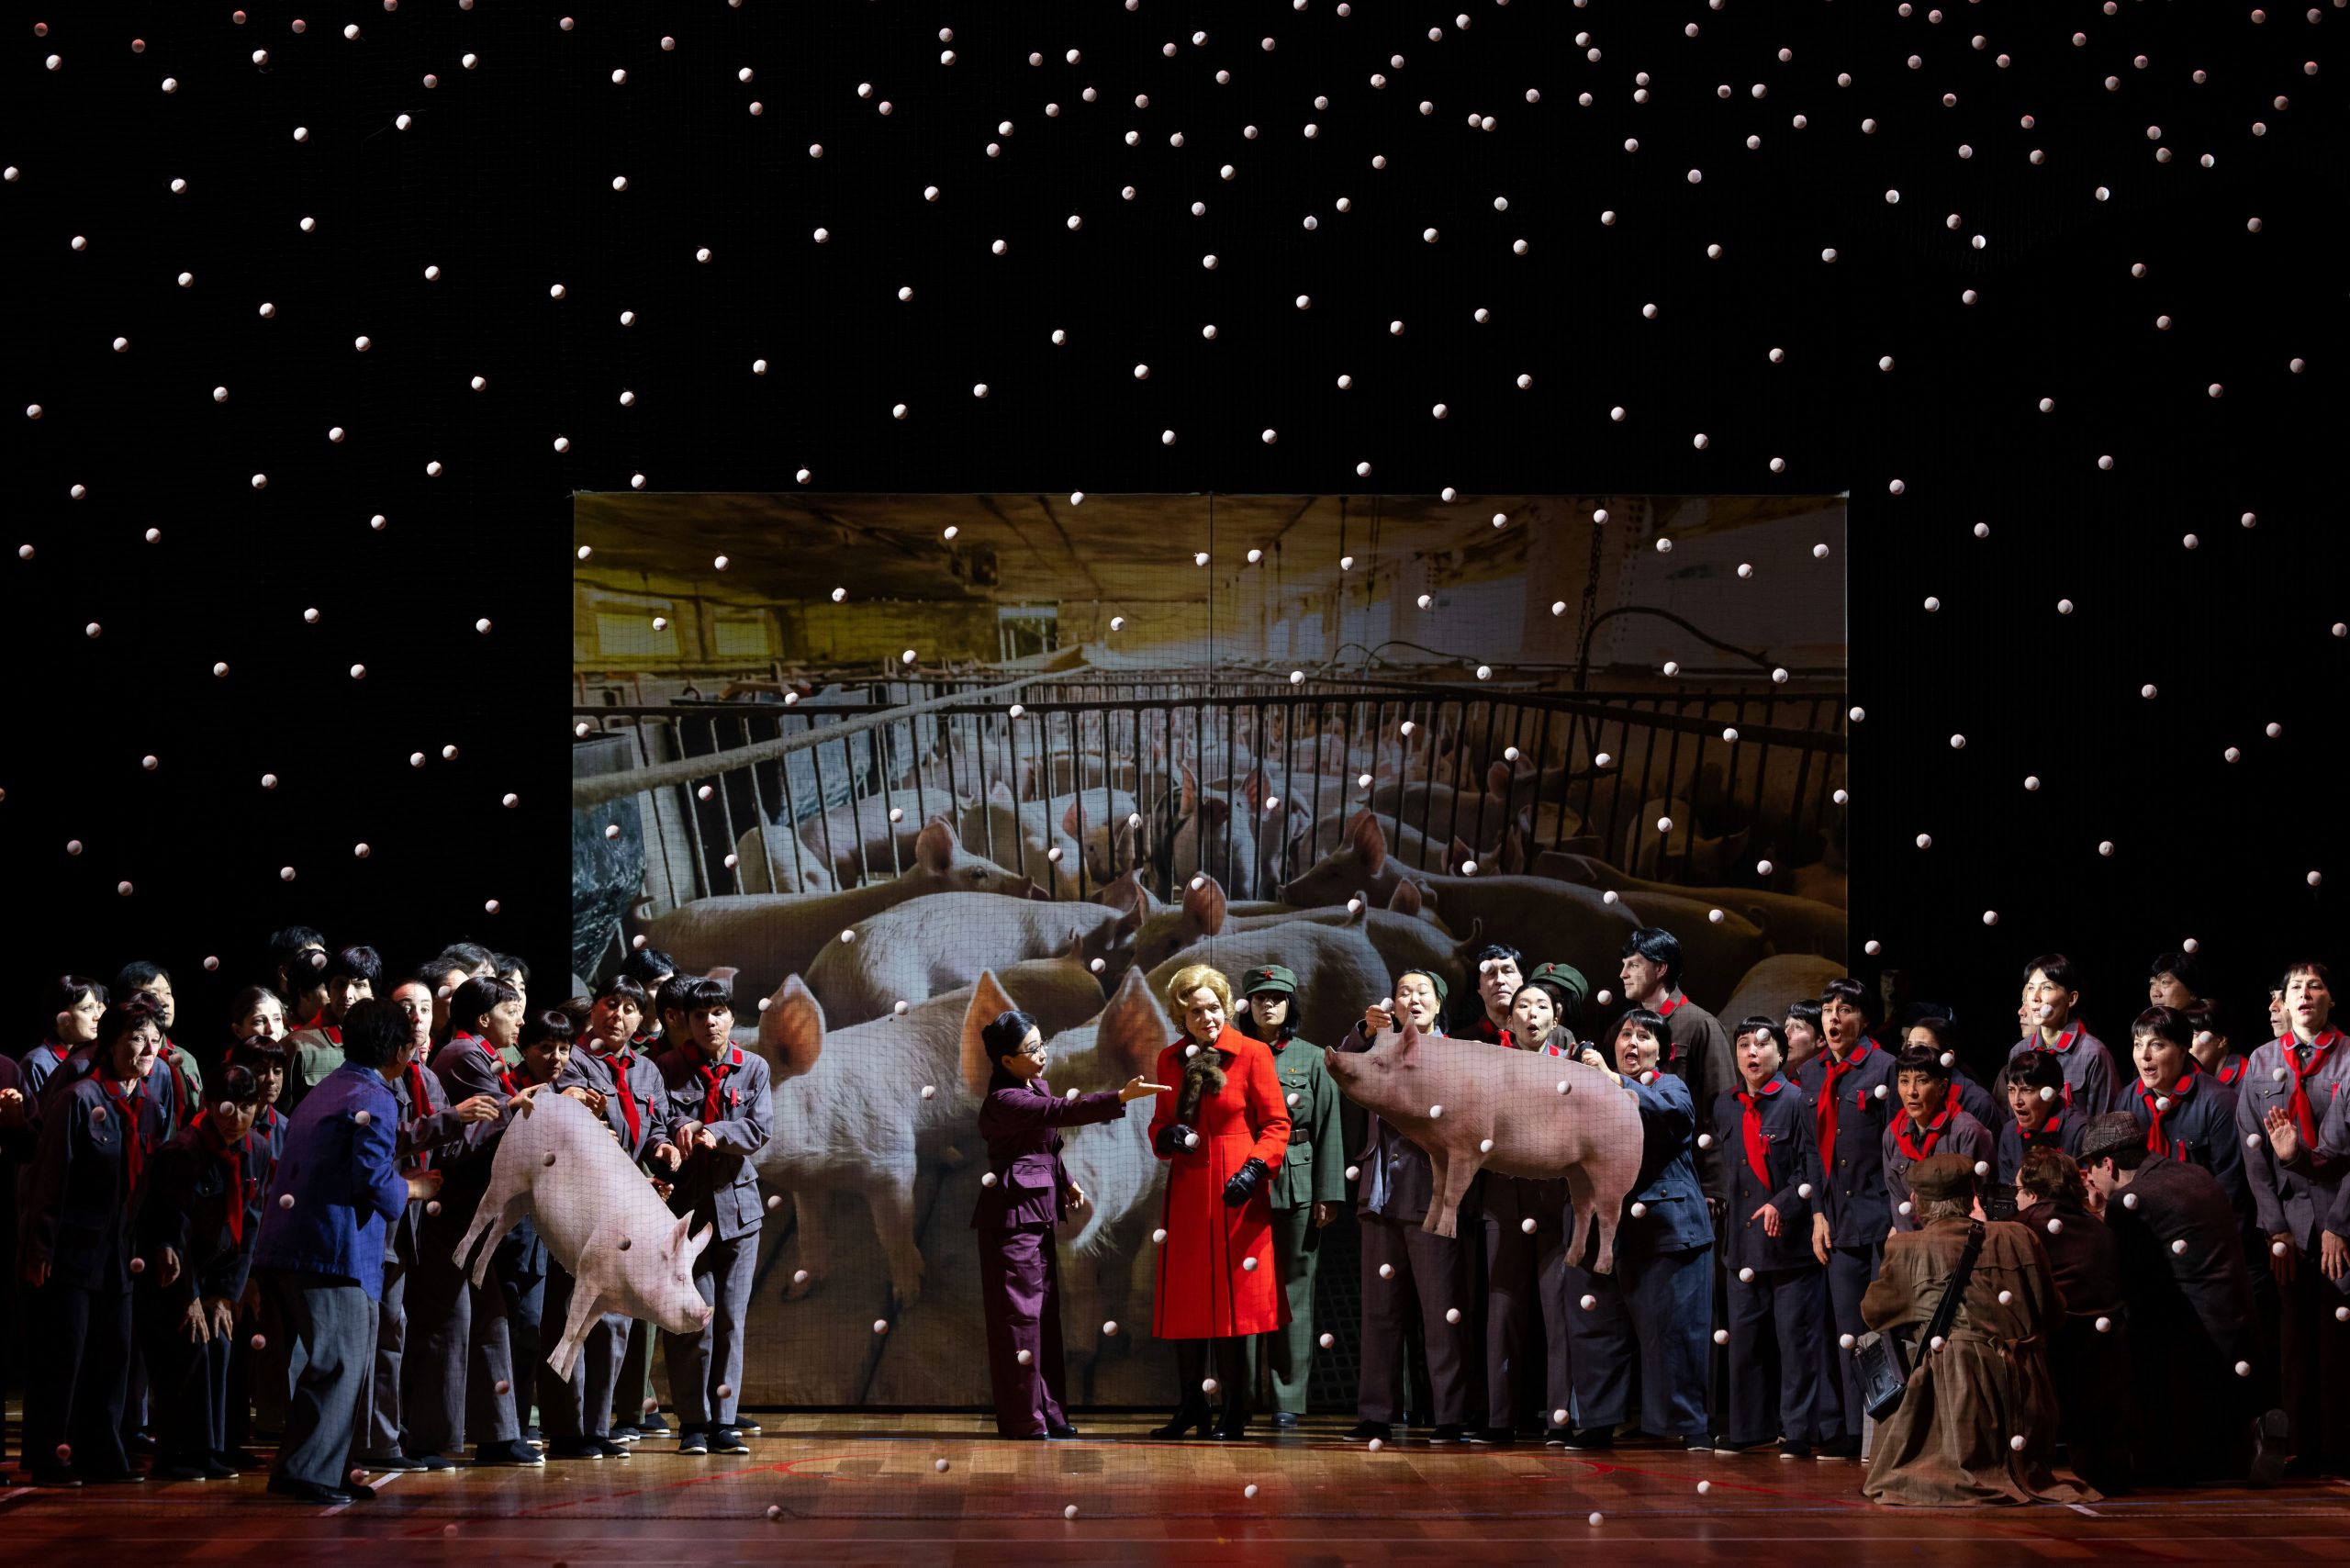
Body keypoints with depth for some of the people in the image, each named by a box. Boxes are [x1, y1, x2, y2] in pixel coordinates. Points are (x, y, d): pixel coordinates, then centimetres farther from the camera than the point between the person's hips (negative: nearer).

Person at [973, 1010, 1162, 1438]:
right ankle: (1023, 1419, -1)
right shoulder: (1004, 1101, -18)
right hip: (1012, 1214, -9)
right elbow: (1062, 1112, -30)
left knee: (1045, 1311, 11)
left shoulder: (1038, 1085, 12)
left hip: (1038, 1213, 9)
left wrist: (1065, 1182, 14)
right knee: (1019, 1312, -6)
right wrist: (1122, 1097, -37)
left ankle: (1046, 1410, 17)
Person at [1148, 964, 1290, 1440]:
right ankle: (1190, 1409, 16)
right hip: (1187, 1191, 4)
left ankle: (1235, 1414, 5)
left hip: (1237, 1194, -4)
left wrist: (1255, 1169, -18)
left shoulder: (1252, 1054, -3)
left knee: (1234, 1304, -3)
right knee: (1186, 1303, 5)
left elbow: (1277, 1124, -3)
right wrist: (1166, 1137, -6)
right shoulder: (1170, 1060, 10)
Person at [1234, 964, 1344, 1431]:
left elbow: (1328, 1129, 4)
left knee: (1292, 1290, 2)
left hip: (1295, 1185, 0)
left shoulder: (1312, 1059, 7)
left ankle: (1290, 1400, 6)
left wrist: (1327, 1194, -2)